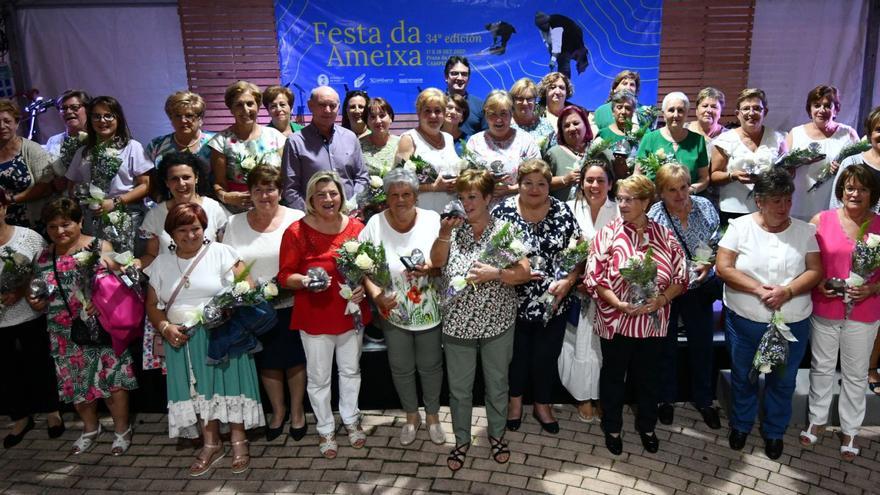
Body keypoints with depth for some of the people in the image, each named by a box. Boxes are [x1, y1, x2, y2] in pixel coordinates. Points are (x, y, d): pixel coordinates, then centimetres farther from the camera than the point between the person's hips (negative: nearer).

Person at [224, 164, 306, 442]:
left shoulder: (297, 219, -5)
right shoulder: (235, 223, 4)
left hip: (291, 305, -2)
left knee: (294, 359, 10)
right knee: (267, 362, 14)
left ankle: (297, 411, 30)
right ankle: (278, 410, 35)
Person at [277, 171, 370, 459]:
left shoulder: (356, 228, -4)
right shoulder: (296, 232, -12)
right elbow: (285, 276, -8)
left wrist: (363, 286, -13)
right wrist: (305, 280, -27)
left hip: (351, 313, 3)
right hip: (314, 317, -2)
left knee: (351, 370, 20)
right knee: (319, 377, 11)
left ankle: (350, 419, 43)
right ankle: (325, 429, 33)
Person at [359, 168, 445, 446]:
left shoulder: (433, 220, -11)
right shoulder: (375, 224, -10)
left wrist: (430, 269, -26)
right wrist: (375, 295, -19)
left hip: (430, 311, 0)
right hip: (393, 312, 1)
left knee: (430, 366, 16)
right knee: (401, 368, 17)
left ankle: (432, 415, 41)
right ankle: (411, 416, 42)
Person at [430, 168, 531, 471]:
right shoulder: (455, 230, -1)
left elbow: (524, 273, -12)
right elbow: (436, 261, -16)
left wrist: (494, 273, -26)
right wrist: (444, 233, -30)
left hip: (497, 325, -1)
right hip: (457, 324, 1)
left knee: (497, 385, 16)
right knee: (459, 389, 13)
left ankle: (496, 435, 38)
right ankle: (462, 440, 33)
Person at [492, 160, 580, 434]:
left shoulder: (562, 212, -4)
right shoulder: (502, 211, -8)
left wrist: (568, 281, -15)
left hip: (554, 302, 1)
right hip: (514, 302, -1)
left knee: (546, 357, 14)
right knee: (516, 355, 16)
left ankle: (542, 405, 38)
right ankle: (515, 400, 42)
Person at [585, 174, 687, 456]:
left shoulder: (665, 236, -2)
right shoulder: (607, 234, -8)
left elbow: (680, 277, 1)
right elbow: (594, 277, -11)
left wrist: (661, 299, -16)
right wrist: (619, 304, -22)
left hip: (653, 322, 2)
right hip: (615, 322, -2)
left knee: (649, 377, 18)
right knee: (613, 377, 14)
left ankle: (647, 427, 41)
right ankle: (612, 428, 35)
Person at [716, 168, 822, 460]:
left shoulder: (804, 231, -2)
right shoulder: (740, 226, -7)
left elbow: (815, 271, -4)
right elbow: (723, 268, -12)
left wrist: (787, 291, -22)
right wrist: (758, 289, -23)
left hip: (792, 324, 1)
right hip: (745, 321, -1)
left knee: (782, 381, 16)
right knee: (743, 377, 17)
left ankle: (774, 432, 39)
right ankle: (740, 425, 41)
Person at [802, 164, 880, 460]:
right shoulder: (821, 221, -6)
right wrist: (817, 284, -15)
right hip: (824, 310, 0)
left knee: (856, 374, 14)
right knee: (821, 368, 16)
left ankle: (850, 430, 32)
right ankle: (817, 420, 34)